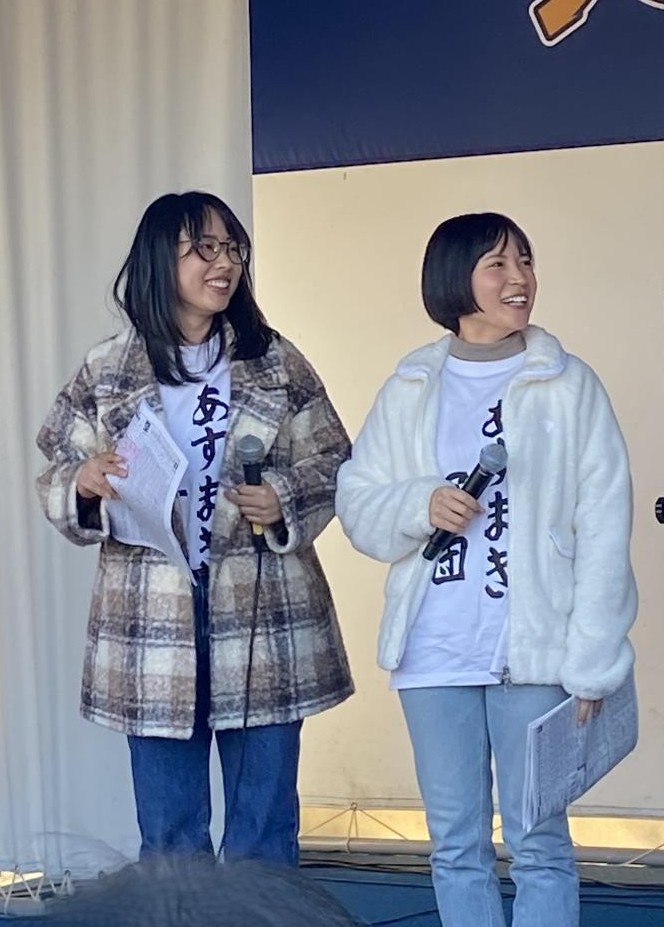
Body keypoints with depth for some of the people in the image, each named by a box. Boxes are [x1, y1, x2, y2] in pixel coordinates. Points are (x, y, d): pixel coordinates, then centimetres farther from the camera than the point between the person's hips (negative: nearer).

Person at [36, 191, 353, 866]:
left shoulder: (277, 362, 5)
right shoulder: (107, 371, 4)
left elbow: (332, 468, 6)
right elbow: (55, 482, 5)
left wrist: (285, 504, -14)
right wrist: (85, 486, -17)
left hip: (261, 619, 0)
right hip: (152, 624, 0)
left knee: (265, 835, 8)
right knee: (169, 840, 9)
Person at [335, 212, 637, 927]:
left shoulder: (568, 385, -1)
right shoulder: (409, 390, 8)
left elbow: (603, 532, -4)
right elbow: (356, 502, 9)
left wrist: (591, 662, -9)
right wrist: (421, 505, -12)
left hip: (533, 651, -3)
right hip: (433, 651, 3)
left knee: (538, 843, 2)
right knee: (455, 844, 11)